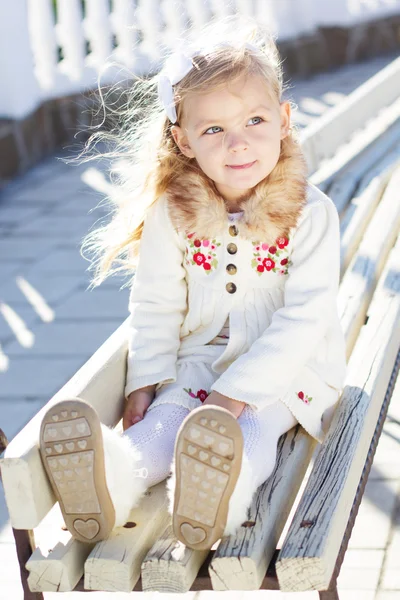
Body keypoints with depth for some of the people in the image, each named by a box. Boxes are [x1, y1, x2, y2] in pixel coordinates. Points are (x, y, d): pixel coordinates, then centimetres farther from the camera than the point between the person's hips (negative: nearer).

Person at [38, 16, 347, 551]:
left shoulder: (310, 212, -12)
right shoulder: (172, 214, -2)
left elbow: (305, 318, -18)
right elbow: (155, 306, 4)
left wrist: (235, 391, -25)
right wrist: (146, 380, -10)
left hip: (289, 366, -2)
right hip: (199, 360, 3)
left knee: (254, 425, -32)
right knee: (163, 418, -27)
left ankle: (227, 487, -63)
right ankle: (116, 479, -55)